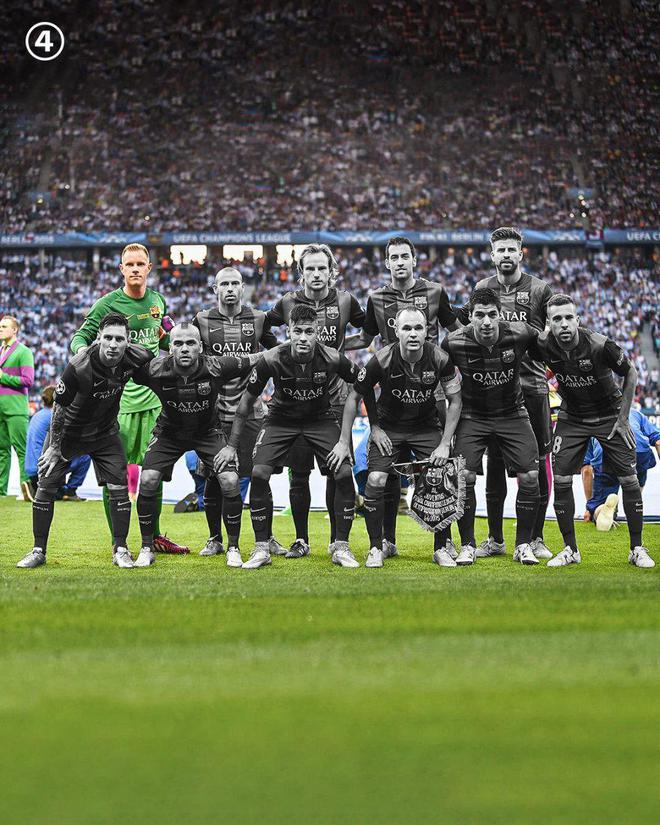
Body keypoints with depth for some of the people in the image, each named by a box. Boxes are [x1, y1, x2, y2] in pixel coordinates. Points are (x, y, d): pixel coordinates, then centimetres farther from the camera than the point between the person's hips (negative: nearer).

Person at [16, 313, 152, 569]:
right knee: (46, 487, -4)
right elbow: (60, 408, -20)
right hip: (69, 431, -3)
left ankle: (120, 550, 9)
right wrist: (54, 447, -12)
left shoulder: (136, 358, -22)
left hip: (105, 433, 3)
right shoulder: (78, 366, -33)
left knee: (119, 488, -5)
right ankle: (38, 551, 8)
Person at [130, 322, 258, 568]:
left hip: (207, 431, 0)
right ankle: (146, 549, 0)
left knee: (230, 481, -17)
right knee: (147, 480, -17)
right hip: (169, 432, 0)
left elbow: (257, 360, -13)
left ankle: (233, 548, 2)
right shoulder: (156, 370, -26)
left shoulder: (216, 367, -27)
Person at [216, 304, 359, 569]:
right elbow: (247, 400, -10)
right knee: (259, 473, -18)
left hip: (321, 418, 0)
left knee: (344, 473, -17)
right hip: (281, 417, 0)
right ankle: (262, 548, -5)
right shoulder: (272, 359, -24)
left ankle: (341, 547, -3)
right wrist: (232, 445, -8)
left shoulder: (333, 359, -24)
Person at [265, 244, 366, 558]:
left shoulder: (345, 301, 3)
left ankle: (337, 539, 9)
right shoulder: (289, 302, 3)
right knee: (299, 473, 1)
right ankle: (301, 540, 10)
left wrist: (345, 346, 5)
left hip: (334, 398, 0)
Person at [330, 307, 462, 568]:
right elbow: (354, 397, -8)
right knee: (375, 481, -17)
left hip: (426, 427, 1)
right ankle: (376, 548, -2)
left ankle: (442, 548, 5)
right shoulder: (382, 360, -22)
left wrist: (444, 445, -12)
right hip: (388, 427, -1)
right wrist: (343, 442, -6)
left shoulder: (439, 358, -19)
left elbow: (455, 401, -7)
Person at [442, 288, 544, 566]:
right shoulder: (455, 342, -18)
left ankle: (524, 545, 5)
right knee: (464, 476, -15)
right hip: (473, 416, -1)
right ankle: (468, 546, 1)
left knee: (529, 476, -11)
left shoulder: (519, 334, -17)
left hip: (512, 414, 1)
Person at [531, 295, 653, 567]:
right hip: (571, 418, 2)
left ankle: (637, 549, 7)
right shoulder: (543, 346, -20)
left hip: (609, 415, -2)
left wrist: (623, 419, -9)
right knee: (560, 480, -7)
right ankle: (570, 549, 6)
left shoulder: (600, 346, -27)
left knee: (629, 479, -5)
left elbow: (630, 374, -11)